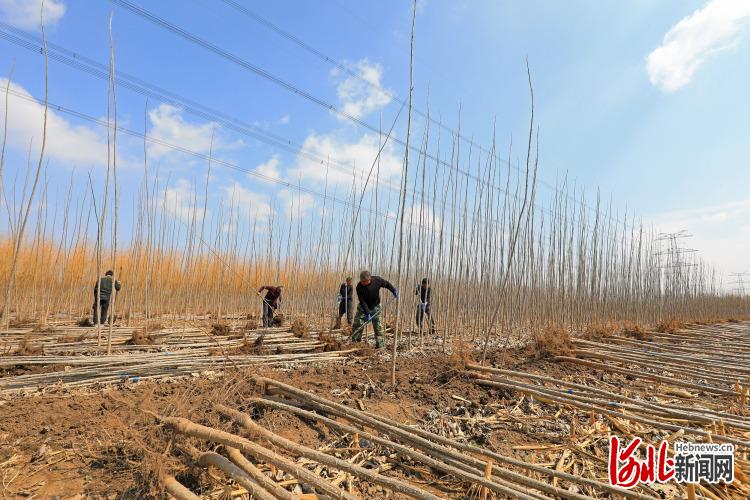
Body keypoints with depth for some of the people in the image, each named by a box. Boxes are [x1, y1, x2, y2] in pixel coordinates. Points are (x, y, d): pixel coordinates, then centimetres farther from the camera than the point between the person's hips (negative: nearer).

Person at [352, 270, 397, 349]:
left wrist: (394, 290, -9)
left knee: (377, 326, -1)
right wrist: (367, 313, -29)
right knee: (357, 324, -5)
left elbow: (387, 284, 0)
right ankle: (355, 342, 8)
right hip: (363, 307, 0)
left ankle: (380, 344, 6)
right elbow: (362, 301, -25)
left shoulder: (377, 280, -22)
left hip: (375, 307, 0)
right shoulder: (359, 287, -25)